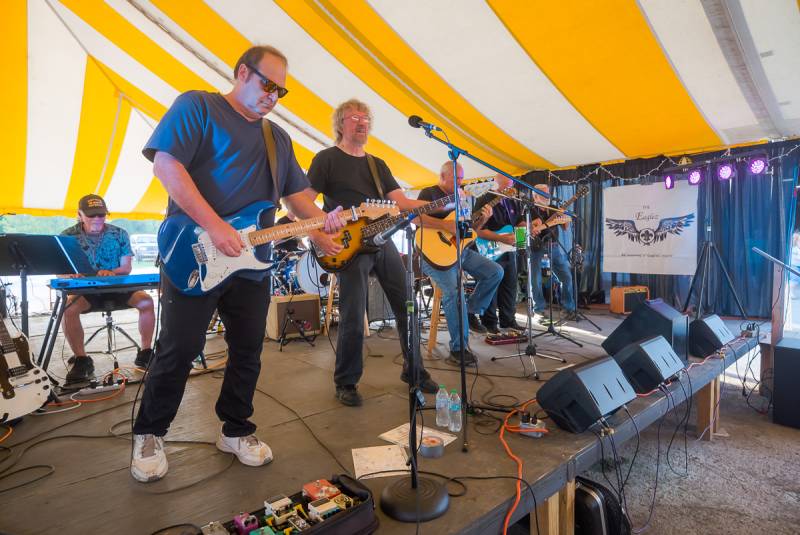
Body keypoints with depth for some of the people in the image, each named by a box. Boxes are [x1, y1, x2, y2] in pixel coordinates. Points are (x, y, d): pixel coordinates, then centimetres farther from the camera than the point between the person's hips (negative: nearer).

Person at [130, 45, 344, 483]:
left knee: (248, 351, 10)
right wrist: (215, 226, -21)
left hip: (251, 264, 6)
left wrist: (321, 221, -5)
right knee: (179, 349, 0)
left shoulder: (278, 138, 19)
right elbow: (166, 164, -13)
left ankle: (236, 430, 28)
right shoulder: (197, 106, 0)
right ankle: (149, 435, 24)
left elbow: (296, 195, 17)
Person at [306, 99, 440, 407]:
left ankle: (413, 370, 24)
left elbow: (402, 202, 10)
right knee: (353, 320, -6)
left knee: (408, 308, 7)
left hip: (383, 242, 6)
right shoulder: (326, 159, 3)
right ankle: (346, 383, 14)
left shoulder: (378, 165, 20)